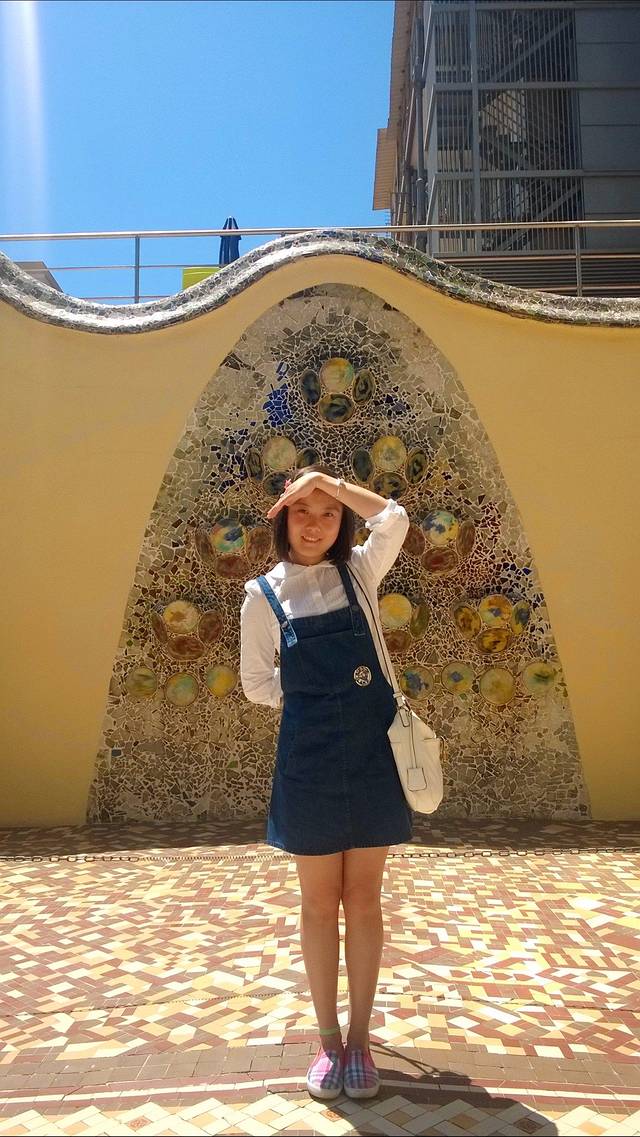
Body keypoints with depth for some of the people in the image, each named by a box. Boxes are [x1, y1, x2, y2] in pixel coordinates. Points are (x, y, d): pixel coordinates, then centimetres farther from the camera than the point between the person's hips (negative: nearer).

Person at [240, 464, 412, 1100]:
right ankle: (328, 1039, 27)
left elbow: (395, 519, -15)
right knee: (319, 903, 10)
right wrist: (312, 697, 1)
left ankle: (359, 1037, 26)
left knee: (363, 899, 10)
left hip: (372, 753, 1)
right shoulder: (263, 593, 0)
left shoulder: (358, 571, 3)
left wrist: (328, 481, -11)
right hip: (308, 758, -1)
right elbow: (257, 684, 5)